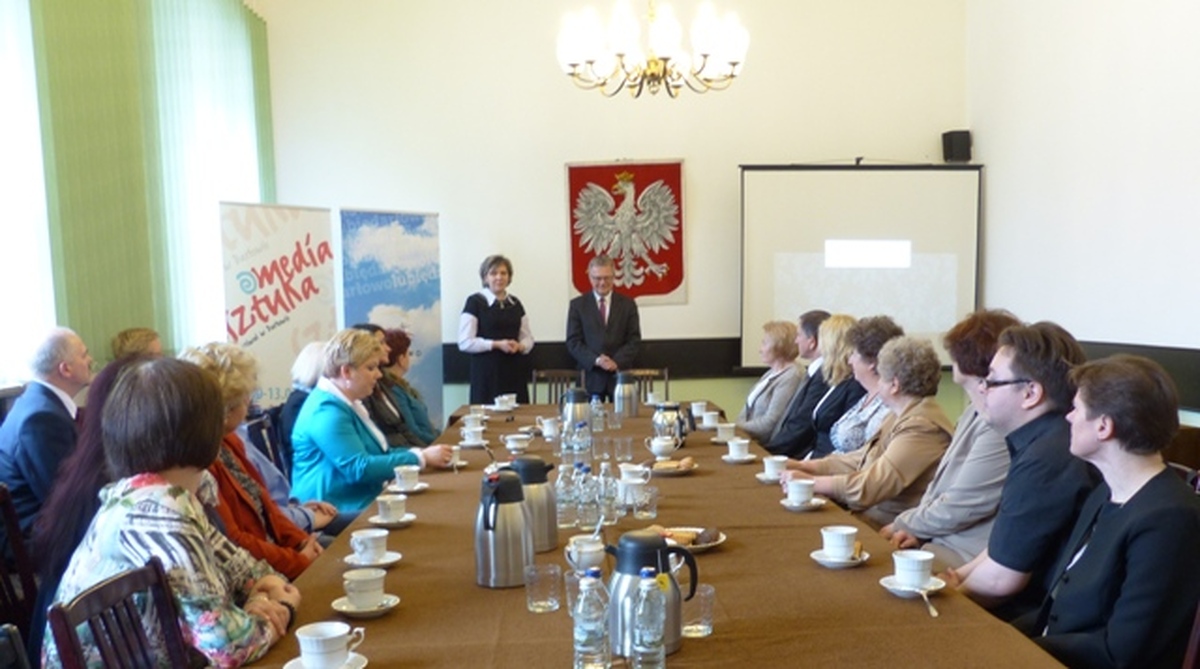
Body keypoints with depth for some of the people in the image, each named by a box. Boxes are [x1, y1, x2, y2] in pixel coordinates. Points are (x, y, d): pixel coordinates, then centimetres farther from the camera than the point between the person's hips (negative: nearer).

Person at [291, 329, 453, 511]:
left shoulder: (345, 401, 15)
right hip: (336, 513, -10)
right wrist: (421, 458, -19)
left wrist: (420, 452, 2)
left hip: (363, 503, 10)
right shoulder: (328, 412, -17)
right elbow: (360, 468, -24)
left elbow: (376, 453, 19)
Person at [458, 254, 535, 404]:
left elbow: (528, 338, 16)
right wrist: (497, 344, -15)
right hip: (488, 373, -4)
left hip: (515, 372, 4)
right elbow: (465, 342, -7)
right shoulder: (475, 302, -1)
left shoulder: (515, 303, 14)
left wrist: (519, 346, -6)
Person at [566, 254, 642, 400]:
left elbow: (634, 340, 4)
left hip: (620, 375, 1)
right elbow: (573, 341, 1)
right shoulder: (577, 305, 6)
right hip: (590, 376, -1)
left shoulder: (628, 304, 9)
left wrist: (617, 362, -13)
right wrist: (595, 360, -14)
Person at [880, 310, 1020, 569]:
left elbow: (960, 508, -18)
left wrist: (904, 525, -5)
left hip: (965, 555, -8)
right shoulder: (974, 412, 10)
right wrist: (915, 529, -1)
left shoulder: (1002, 427, -21)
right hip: (938, 538, 9)